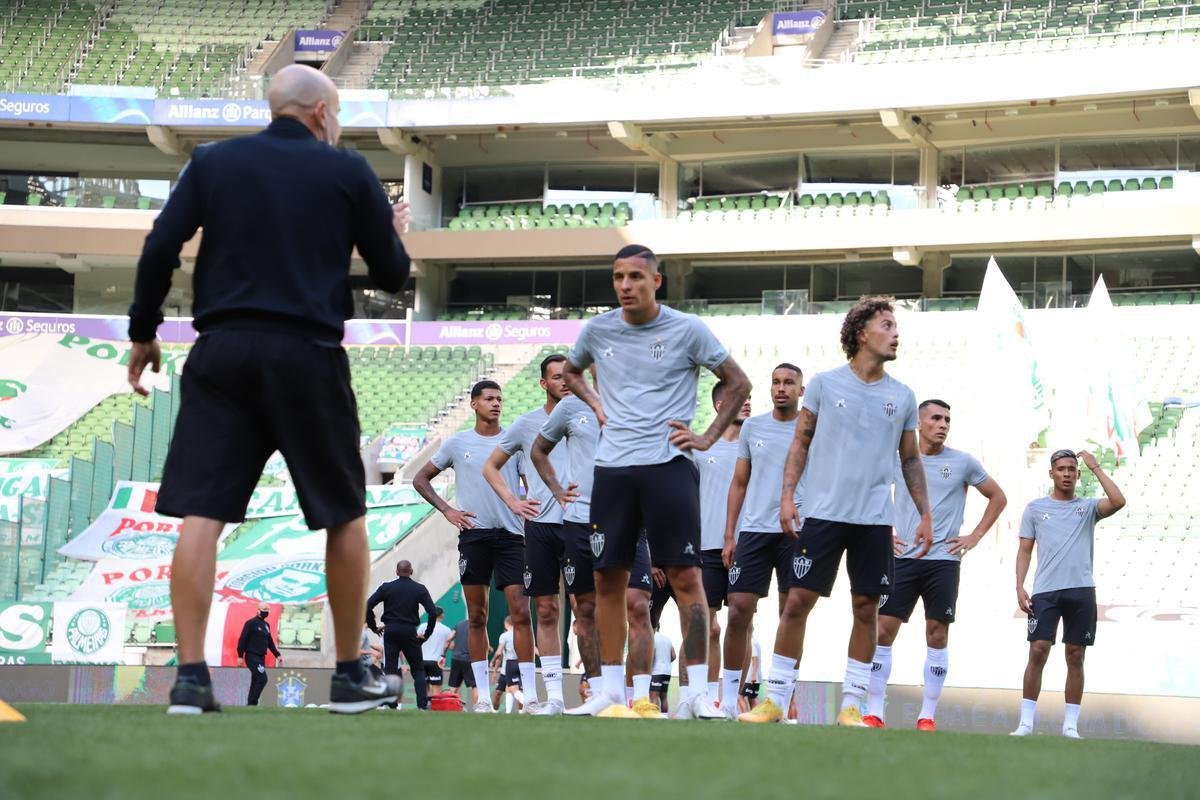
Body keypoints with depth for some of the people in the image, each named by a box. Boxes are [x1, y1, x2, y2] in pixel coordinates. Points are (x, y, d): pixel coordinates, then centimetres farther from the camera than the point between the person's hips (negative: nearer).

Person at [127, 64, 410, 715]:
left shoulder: (213, 162, 9)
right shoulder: (348, 173, 5)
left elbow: (161, 246, 1)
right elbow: (392, 276, 9)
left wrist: (143, 332, 11)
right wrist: (394, 232, 31)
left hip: (222, 350, 2)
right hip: (309, 356, -2)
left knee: (200, 514, 0)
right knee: (345, 516, 12)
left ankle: (190, 677, -8)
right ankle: (350, 677, 17)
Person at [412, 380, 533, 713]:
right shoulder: (457, 443, 9)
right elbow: (420, 479, 15)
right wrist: (447, 510, 4)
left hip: (511, 535, 0)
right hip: (473, 534, 0)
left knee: (521, 612, -9)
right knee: (477, 616, 2)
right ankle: (483, 696, 6)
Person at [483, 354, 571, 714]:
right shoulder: (526, 423, 10)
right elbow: (491, 467, 18)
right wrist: (513, 502, 5)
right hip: (540, 523, 1)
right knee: (546, 611, 2)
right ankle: (553, 696, 5)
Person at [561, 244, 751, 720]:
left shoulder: (687, 330, -2)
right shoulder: (597, 330, 8)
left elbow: (738, 383, 5)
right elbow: (570, 371, 28)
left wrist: (708, 438, -1)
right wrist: (595, 405, 11)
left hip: (668, 466, -4)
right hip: (611, 468, 4)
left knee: (685, 577, -7)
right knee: (608, 578, 4)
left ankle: (697, 693, -6)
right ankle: (610, 691, 12)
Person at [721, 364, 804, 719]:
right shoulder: (753, 427, 11)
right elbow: (739, 484, 14)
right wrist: (728, 535, 7)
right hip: (753, 530, 2)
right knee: (738, 610, -4)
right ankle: (730, 696, 3)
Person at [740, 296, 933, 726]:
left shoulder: (902, 397, 9)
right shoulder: (825, 383, 3)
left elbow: (911, 460, 15)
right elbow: (800, 442, 6)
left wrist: (925, 514, 8)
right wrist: (787, 495, -4)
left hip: (875, 519, 2)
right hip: (823, 512, -2)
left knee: (866, 608, 2)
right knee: (798, 601, -5)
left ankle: (851, 706, 9)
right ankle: (775, 700, 2)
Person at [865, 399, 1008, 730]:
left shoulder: (963, 463, 3)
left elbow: (998, 497, 13)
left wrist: (975, 536, 6)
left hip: (944, 560, -1)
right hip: (903, 558, 1)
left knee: (937, 635, -1)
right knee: (883, 629, -5)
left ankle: (927, 717, 5)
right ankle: (873, 713, -2)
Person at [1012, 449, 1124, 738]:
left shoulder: (1088, 507, 10)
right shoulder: (1036, 508, 11)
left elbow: (1118, 501, -10)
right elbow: (1024, 550, 11)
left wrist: (1095, 467, -4)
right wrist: (1020, 587, -2)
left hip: (1081, 591, 1)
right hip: (1045, 592, -1)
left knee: (1075, 657, 3)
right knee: (1038, 651, -9)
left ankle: (1070, 725, 7)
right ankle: (1026, 722, -5)